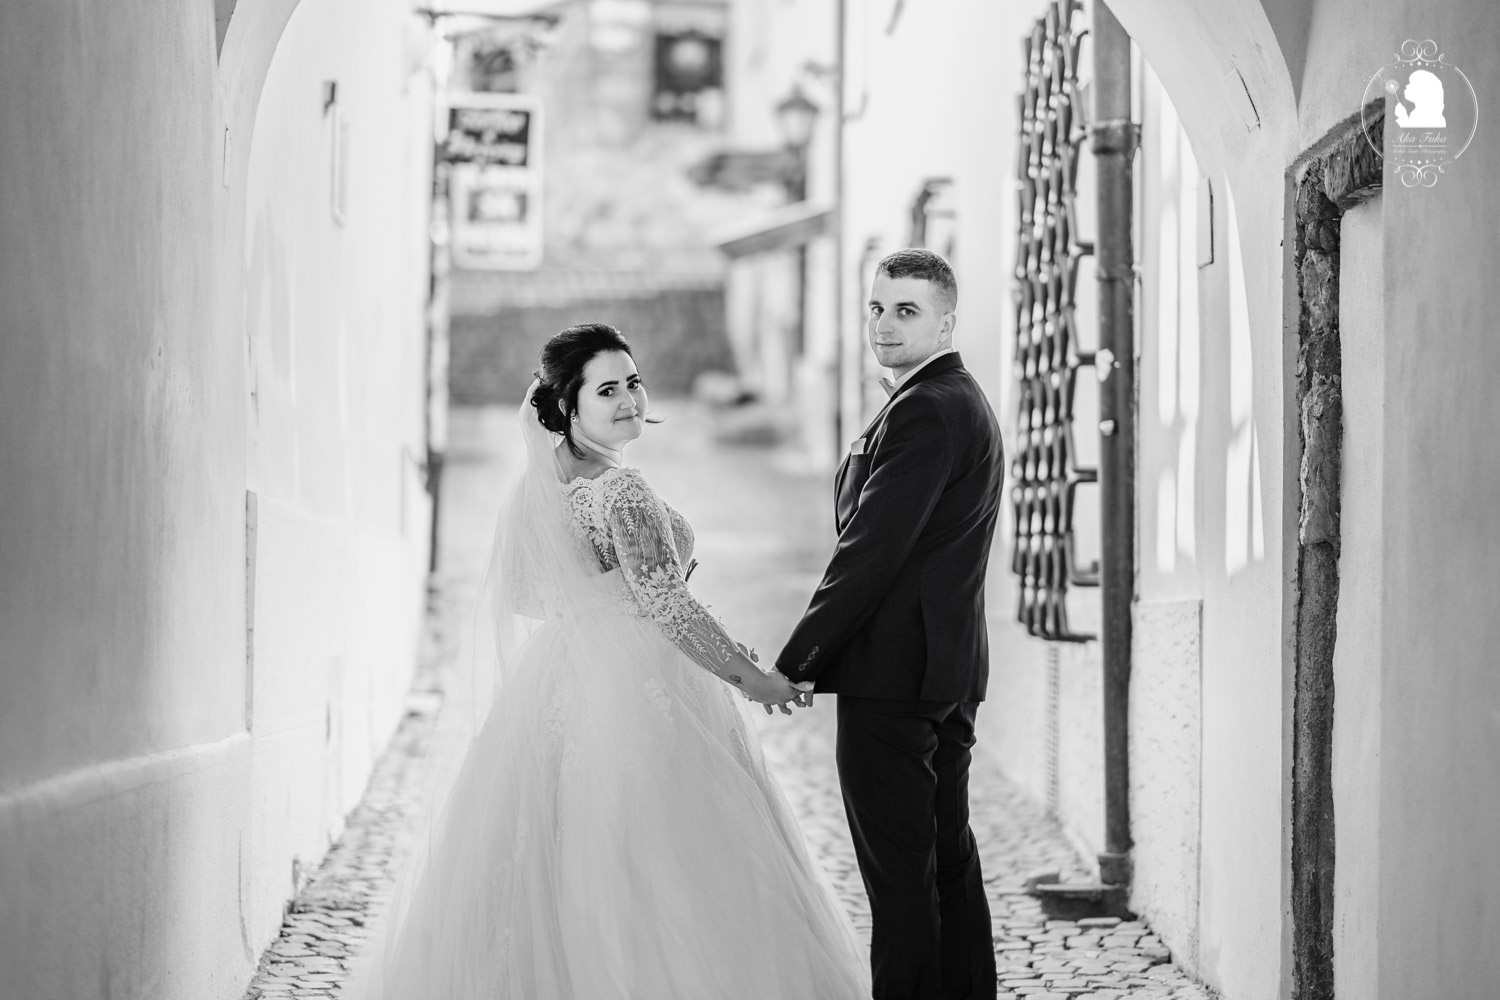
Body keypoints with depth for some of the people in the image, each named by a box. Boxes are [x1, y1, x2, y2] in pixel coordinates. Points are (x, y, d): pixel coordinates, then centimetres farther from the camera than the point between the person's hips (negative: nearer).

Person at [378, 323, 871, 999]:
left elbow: (520, 596, 16)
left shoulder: (541, 482, 7)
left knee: (549, 873, 14)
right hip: (638, 694, -9)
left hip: (559, 689, 9)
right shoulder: (622, 490, -18)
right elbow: (661, 600, -25)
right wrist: (750, 677, -22)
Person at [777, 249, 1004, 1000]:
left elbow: (870, 551, -20)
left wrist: (796, 659, -16)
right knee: (949, 858, 15)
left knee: (899, 871, -6)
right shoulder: (964, 401, 17)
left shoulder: (922, 410, -16)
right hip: (949, 670, 11)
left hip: (892, 673, -11)